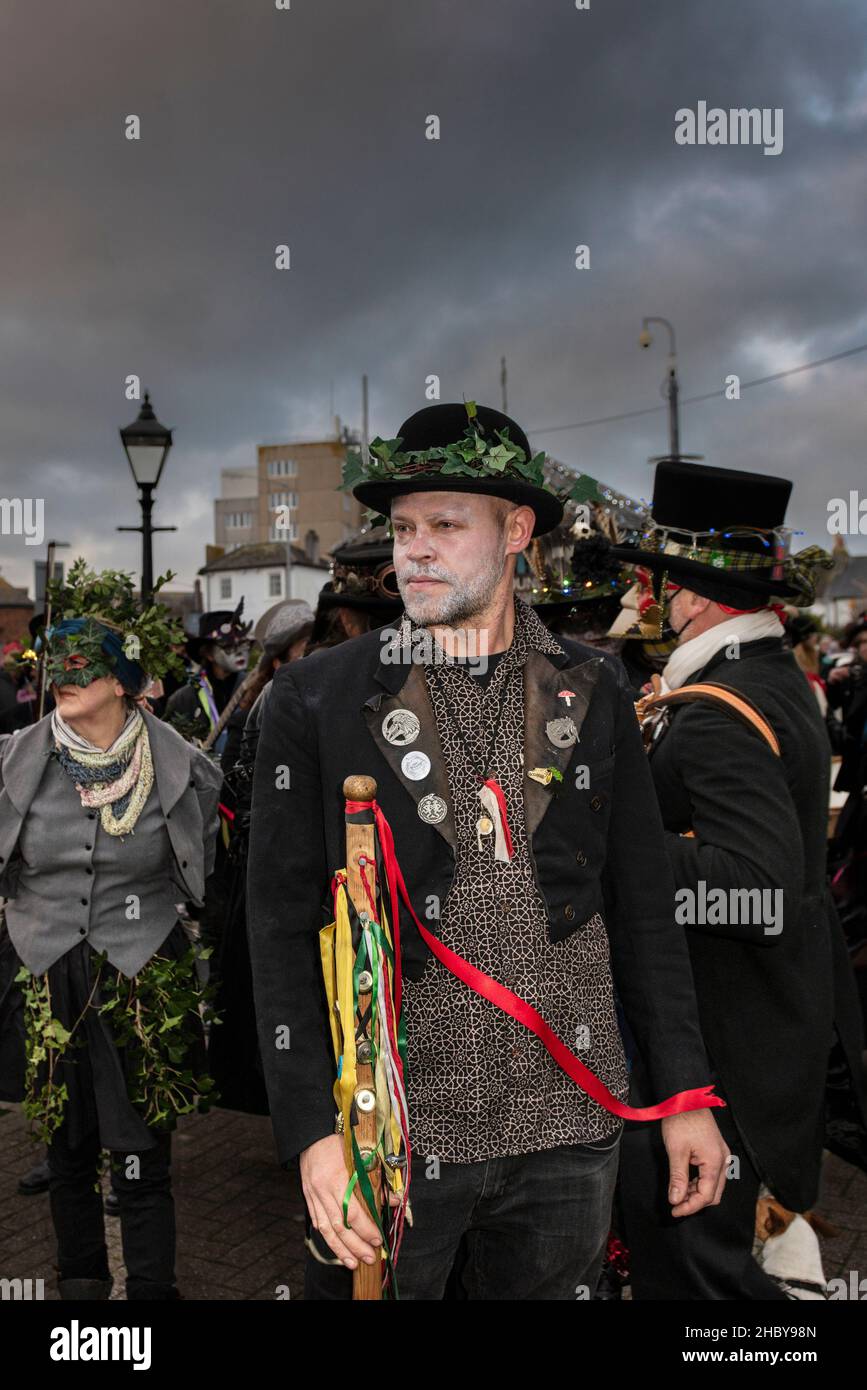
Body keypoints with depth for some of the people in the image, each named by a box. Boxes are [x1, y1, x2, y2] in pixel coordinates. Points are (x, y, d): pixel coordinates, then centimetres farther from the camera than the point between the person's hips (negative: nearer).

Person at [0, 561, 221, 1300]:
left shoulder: (179, 767, -7)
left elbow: (202, 877, 7)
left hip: (145, 988, -2)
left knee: (143, 1169, 3)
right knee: (68, 1156, 17)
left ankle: (152, 1288, 21)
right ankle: (80, 1280, 38)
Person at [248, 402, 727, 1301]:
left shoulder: (593, 694, 3)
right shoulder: (315, 700, -5)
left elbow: (641, 904, 6)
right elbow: (281, 928, -6)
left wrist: (685, 1091, 5)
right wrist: (312, 1130, -12)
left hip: (569, 1125, 3)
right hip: (392, 1132, -2)